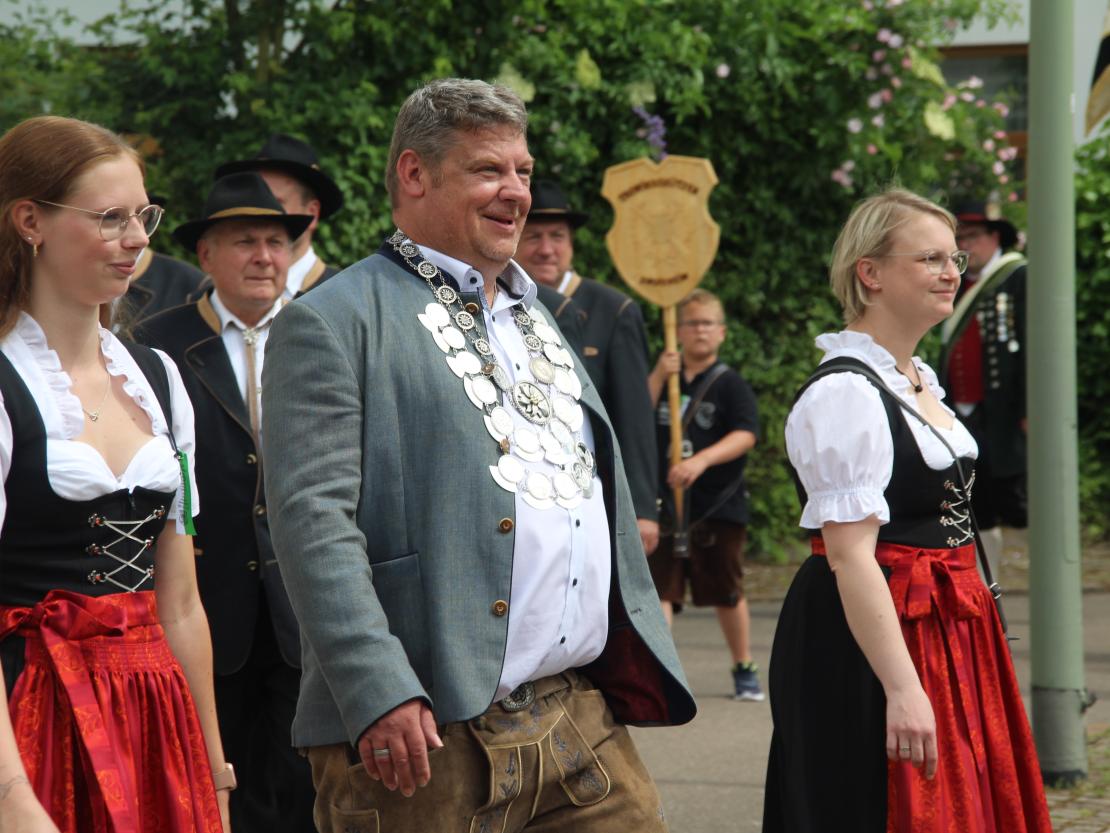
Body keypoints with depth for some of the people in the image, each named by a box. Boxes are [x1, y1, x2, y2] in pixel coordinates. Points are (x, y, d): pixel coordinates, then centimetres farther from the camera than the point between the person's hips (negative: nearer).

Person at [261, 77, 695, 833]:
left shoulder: (534, 319, 22)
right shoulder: (333, 324, -3)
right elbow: (313, 518, -13)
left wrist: (640, 664, 19)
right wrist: (378, 694, -23)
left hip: (582, 721, 7)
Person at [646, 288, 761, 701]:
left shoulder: (730, 383, -1)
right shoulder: (662, 377, 9)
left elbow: (745, 434, -16)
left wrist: (702, 460, -30)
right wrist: (657, 379, -13)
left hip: (718, 505, -2)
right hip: (664, 503, 2)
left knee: (727, 592, 9)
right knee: (659, 588, -7)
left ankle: (744, 669, 26)